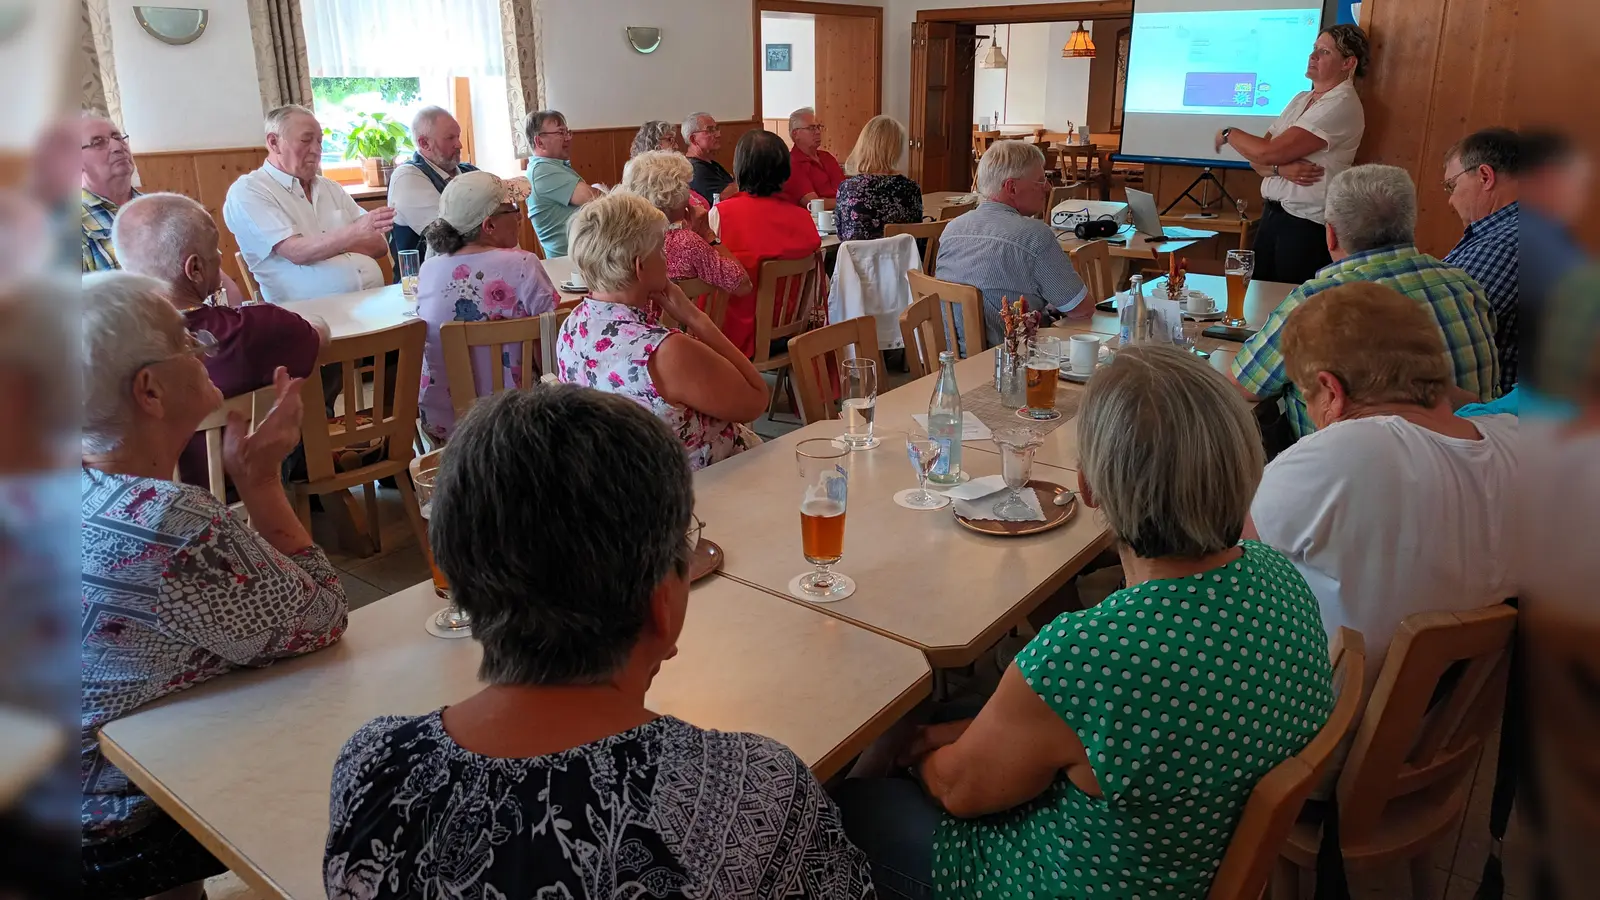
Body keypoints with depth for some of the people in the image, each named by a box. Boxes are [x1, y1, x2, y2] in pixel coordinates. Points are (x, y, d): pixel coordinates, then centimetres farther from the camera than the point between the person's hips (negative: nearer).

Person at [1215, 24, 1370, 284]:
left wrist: (1230, 133, -1)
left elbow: (1267, 152, -18)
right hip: (1271, 214, 8)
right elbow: (1257, 158, 8)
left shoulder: (1341, 105, -13)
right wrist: (1281, 168, -14)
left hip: (1306, 225, -8)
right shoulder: (1301, 99, 14)